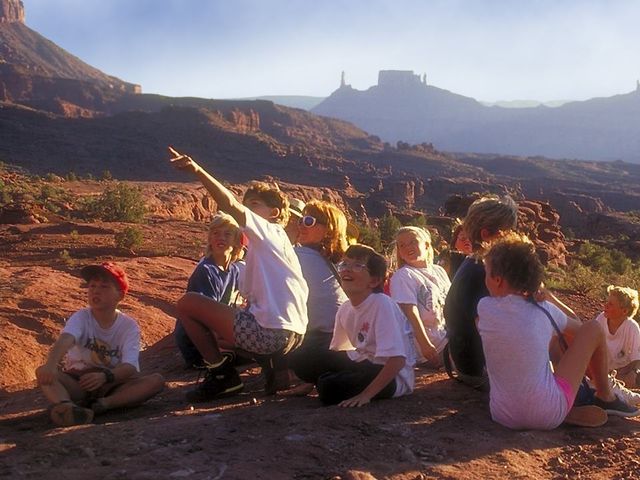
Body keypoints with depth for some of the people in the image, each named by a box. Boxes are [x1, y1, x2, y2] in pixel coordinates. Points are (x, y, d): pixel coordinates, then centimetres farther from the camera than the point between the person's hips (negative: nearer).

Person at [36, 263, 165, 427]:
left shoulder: (129, 326, -7)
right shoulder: (81, 317, -9)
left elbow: (129, 367, -20)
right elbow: (65, 339, -32)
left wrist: (105, 376, -42)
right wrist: (50, 365, -54)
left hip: (112, 385, 1)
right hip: (78, 384, 0)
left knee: (156, 380, -23)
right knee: (43, 372, -27)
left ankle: (105, 403, -36)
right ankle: (64, 404, -56)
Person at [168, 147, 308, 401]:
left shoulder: (269, 232, -2)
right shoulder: (275, 241, 25)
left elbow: (229, 204, -20)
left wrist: (197, 170, -28)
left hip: (268, 333, -10)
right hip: (292, 336, 10)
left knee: (187, 303, -2)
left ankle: (221, 373, 3)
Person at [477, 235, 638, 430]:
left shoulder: (484, 308, -8)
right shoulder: (544, 311, -6)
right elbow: (577, 327, 16)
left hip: (503, 416, 2)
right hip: (548, 415, -2)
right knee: (593, 330, 12)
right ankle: (605, 398, 32)